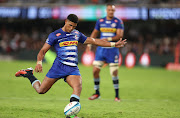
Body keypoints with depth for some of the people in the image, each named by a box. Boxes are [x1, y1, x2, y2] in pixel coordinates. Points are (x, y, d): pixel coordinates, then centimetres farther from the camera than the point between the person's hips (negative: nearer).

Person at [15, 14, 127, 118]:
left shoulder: (76, 34, 16)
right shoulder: (55, 35, 1)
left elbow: (93, 41, 22)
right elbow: (43, 51, 0)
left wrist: (113, 44, 19)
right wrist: (39, 62, -20)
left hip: (73, 69, 3)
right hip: (59, 66, -3)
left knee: (78, 86, -27)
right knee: (41, 90, -2)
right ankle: (28, 74, 26)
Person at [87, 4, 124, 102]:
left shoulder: (118, 22, -3)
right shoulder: (100, 21, 8)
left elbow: (120, 35, -11)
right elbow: (95, 32, 21)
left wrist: (108, 39, -22)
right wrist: (89, 43, 12)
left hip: (112, 49, -3)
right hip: (101, 49, 4)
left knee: (114, 73, -7)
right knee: (95, 71, -3)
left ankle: (117, 95, 5)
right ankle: (97, 93, 14)